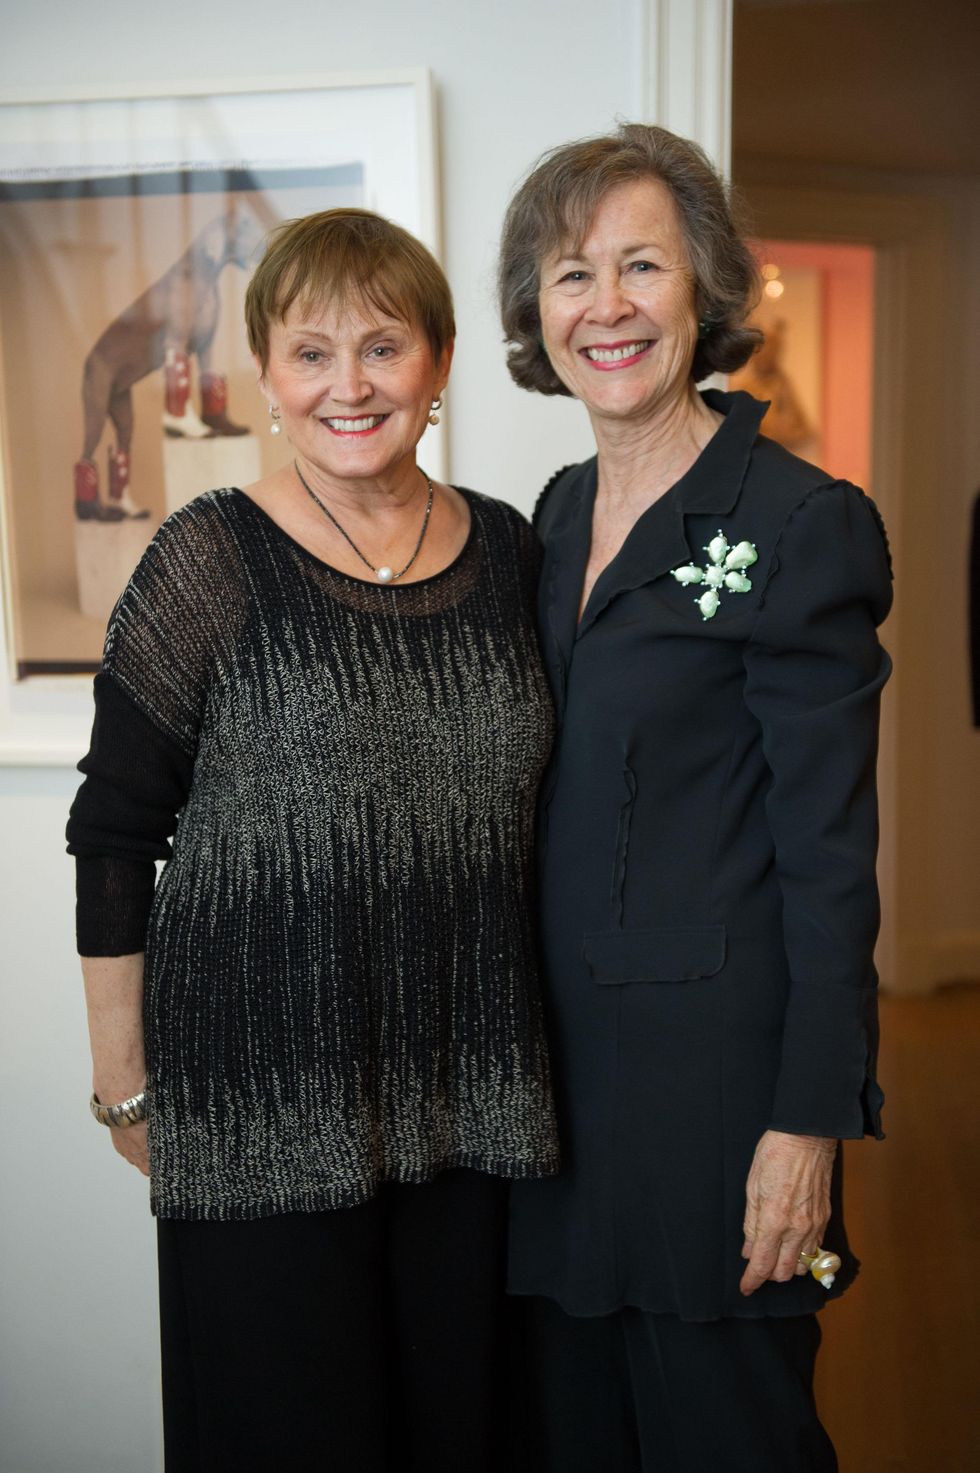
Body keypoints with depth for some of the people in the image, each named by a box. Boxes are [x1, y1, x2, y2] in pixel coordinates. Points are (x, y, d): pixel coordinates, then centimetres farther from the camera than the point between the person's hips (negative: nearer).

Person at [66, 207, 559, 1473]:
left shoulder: (506, 550, 4)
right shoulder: (211, 561, -9)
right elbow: (112, 841, -5)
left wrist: (522, 1051, 12)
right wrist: (125, 1081, -4)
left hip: (465, 1092, 4)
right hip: (265, 1100, -4)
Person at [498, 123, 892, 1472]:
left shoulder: (800, 524, -12)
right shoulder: (561, 513, 9)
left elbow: (829, 856, -13)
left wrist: (808, 1123, -14)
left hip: (713, 1061, -6)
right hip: (556, 1057, 7)